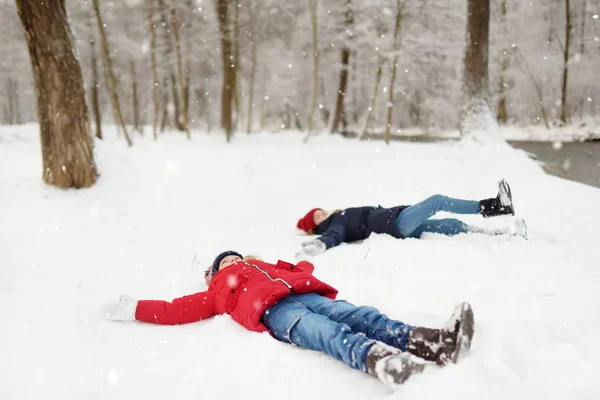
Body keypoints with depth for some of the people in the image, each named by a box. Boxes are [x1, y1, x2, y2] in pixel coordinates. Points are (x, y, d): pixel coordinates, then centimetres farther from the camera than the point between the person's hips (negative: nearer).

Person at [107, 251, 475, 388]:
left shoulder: (265, 266, 43)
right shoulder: (219, 290, 31)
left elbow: (300, 270, 39)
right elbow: (179, 309, 26)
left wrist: (301, 276, 21)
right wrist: (135, 309, 25)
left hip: (304, 295, 5)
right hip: (273, 309, -5)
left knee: (357, 315, -22)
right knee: (328, 332, -35)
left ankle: (430, 342, -44)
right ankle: (378, 359, -65)